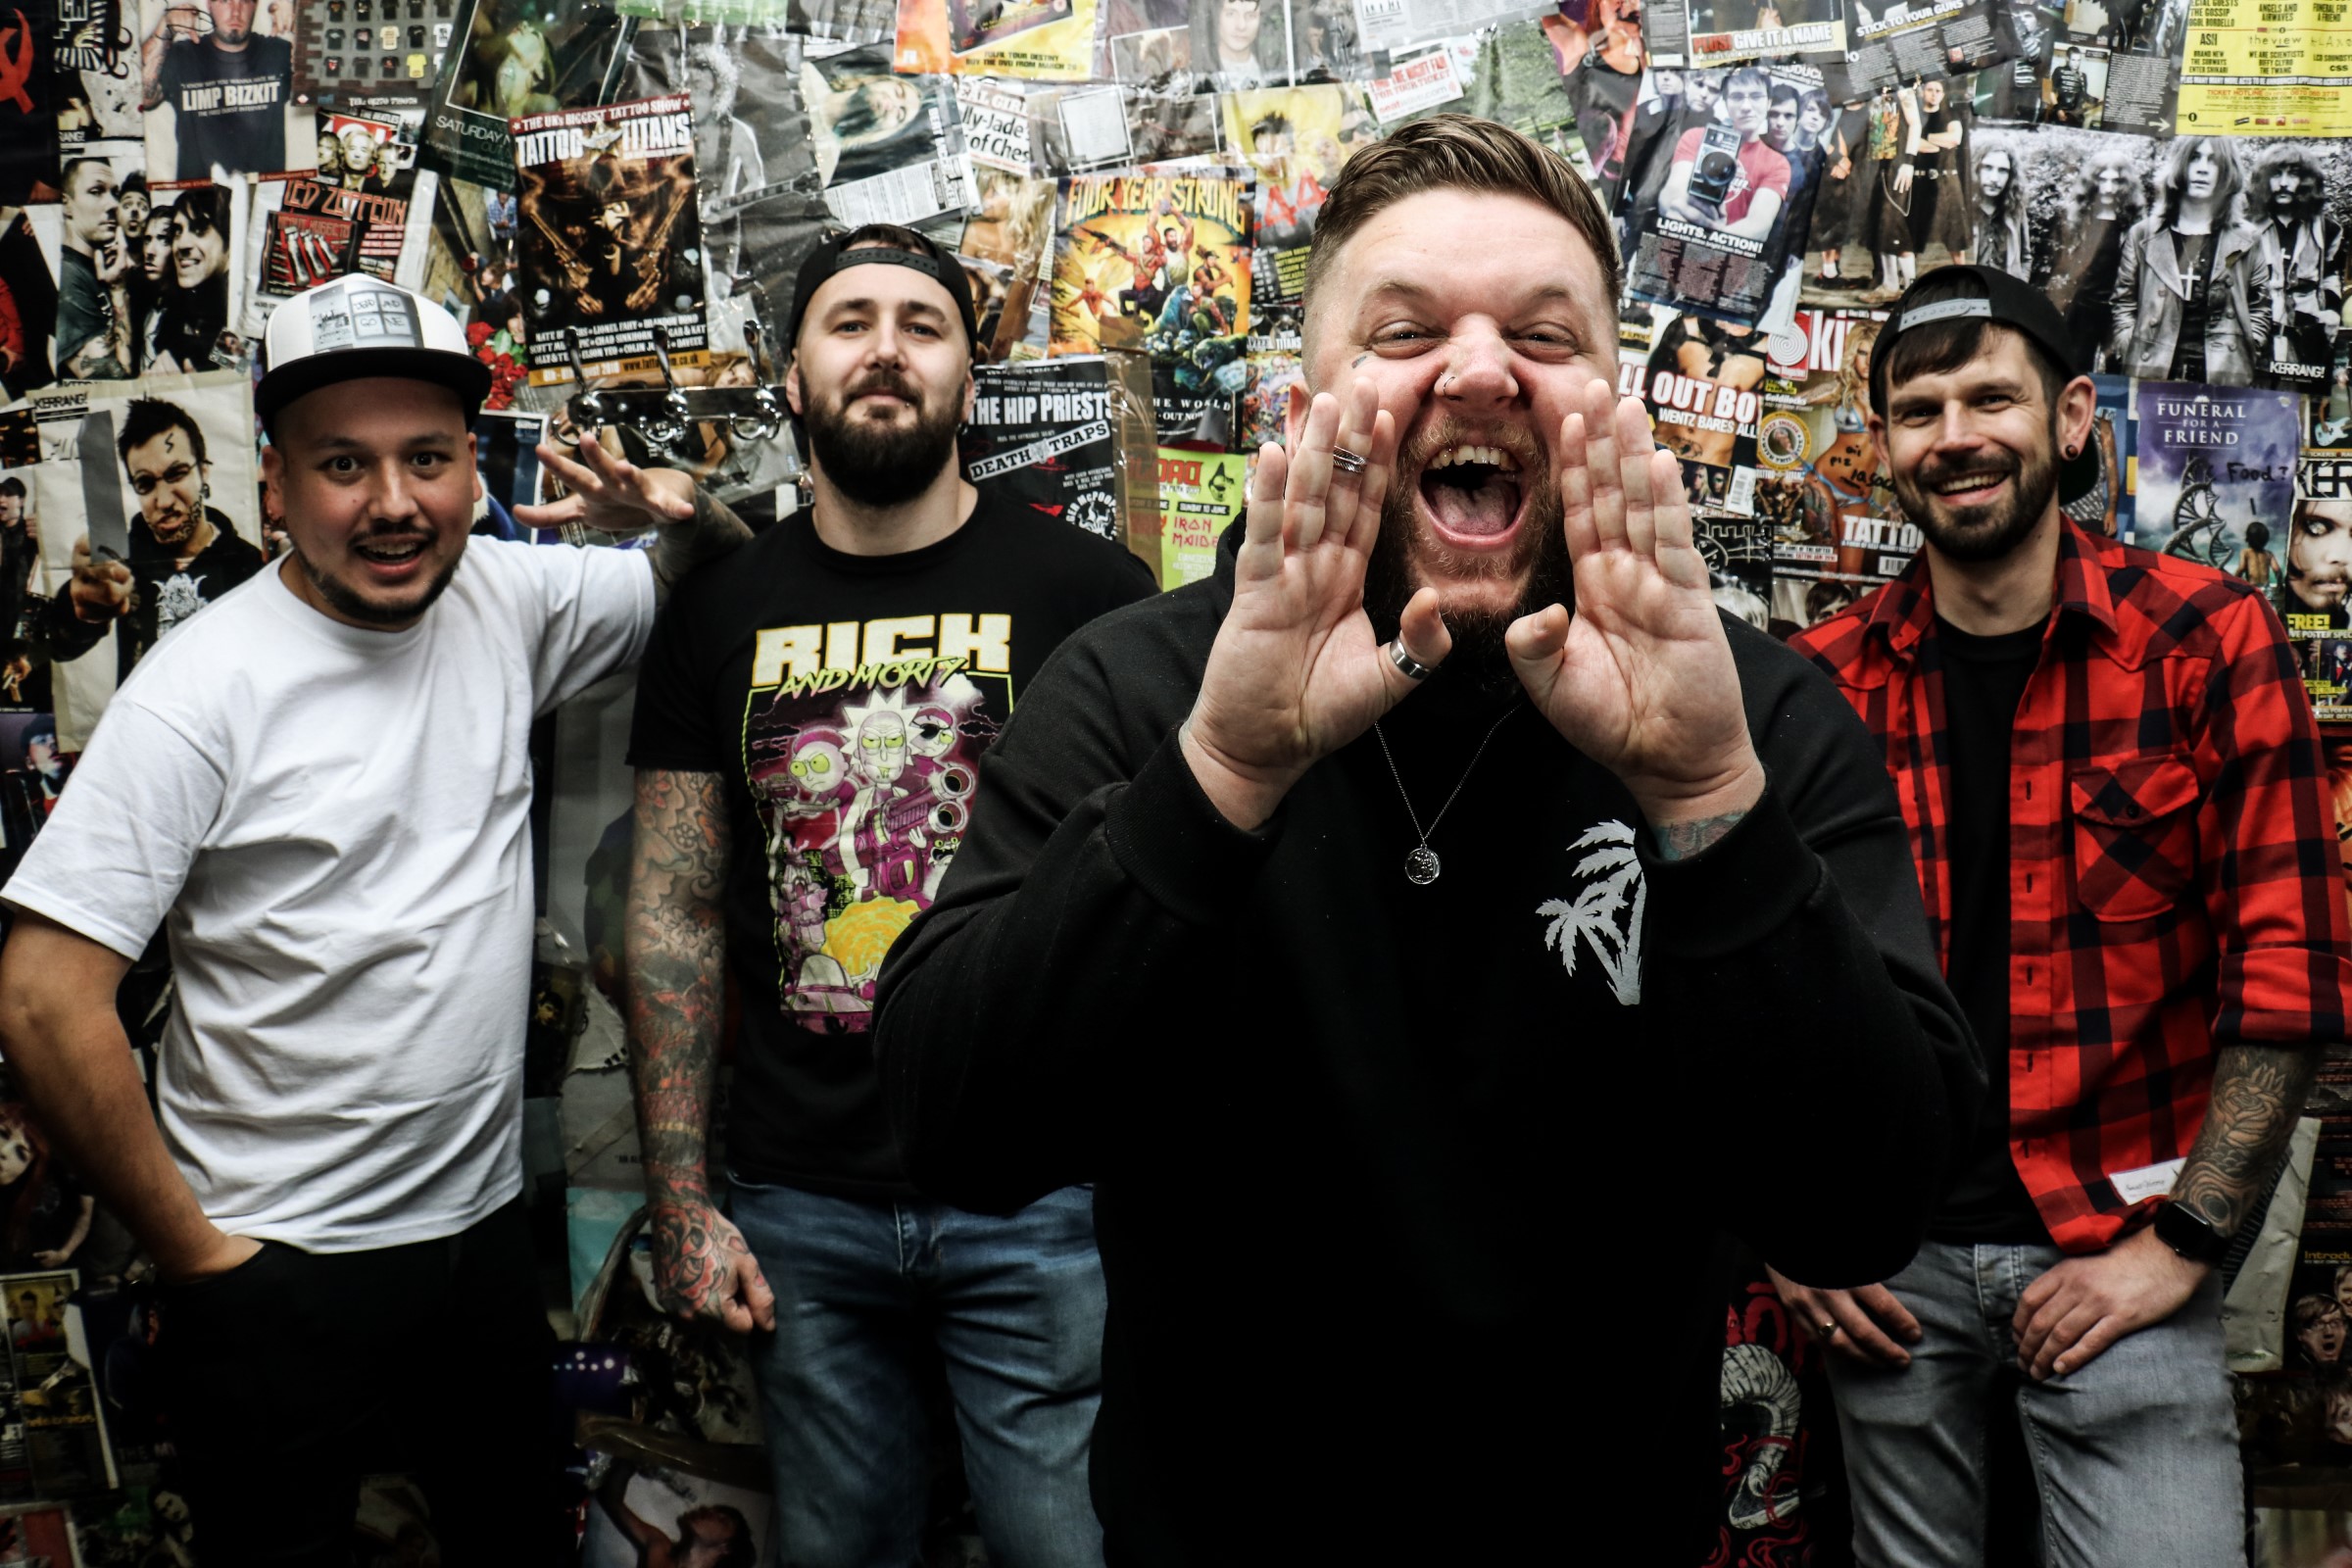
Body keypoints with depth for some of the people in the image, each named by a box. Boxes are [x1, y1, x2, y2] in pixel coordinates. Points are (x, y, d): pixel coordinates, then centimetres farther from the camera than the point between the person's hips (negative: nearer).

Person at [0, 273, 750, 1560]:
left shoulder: (507, 600, -2)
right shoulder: (204, 689, -17)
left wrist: (693, 515, -11)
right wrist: (192, 1253, -12)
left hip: (486, 1225, 5)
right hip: (279, 1269, -5)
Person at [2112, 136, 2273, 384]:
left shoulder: (2247, 240, 10)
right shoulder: (2143, 236, 9)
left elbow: (2260, 307, 15)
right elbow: (2124, 303, 11)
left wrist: (2244, 351, 2)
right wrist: (2130, 351, -1)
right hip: (2151, 375, 0)